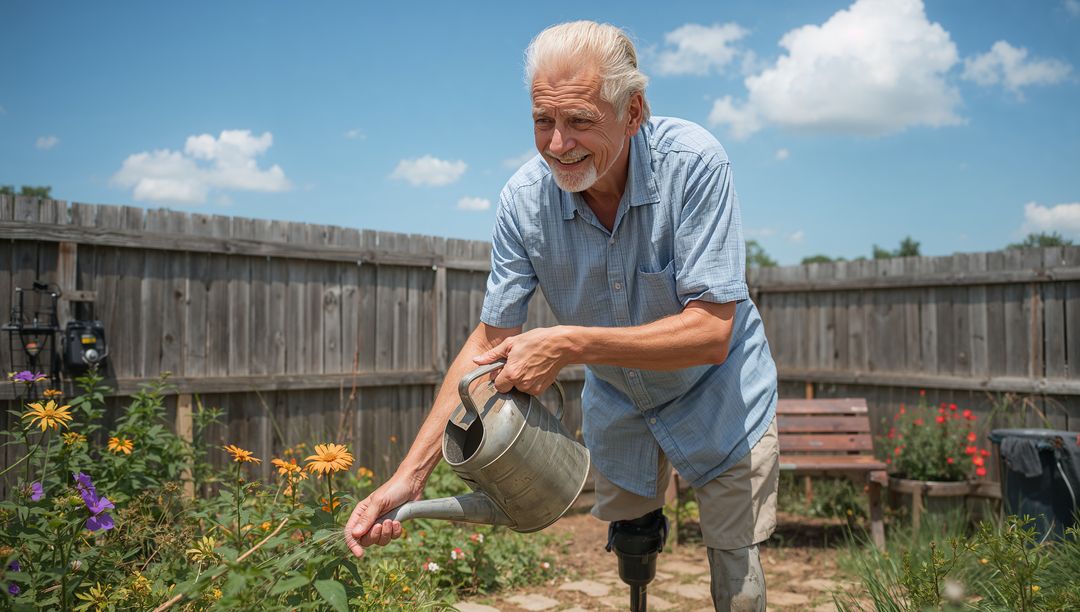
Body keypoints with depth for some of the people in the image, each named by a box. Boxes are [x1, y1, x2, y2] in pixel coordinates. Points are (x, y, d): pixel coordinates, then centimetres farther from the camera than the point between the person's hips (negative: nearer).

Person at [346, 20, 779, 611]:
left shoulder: (692, 162, -29)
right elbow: (491, 342, -13)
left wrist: (571, 342, -39)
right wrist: (409, 475, -19)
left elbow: (711, 331, -31)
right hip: (618, 403, 3)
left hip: (716, 391, -2)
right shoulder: (524, 198, -20)